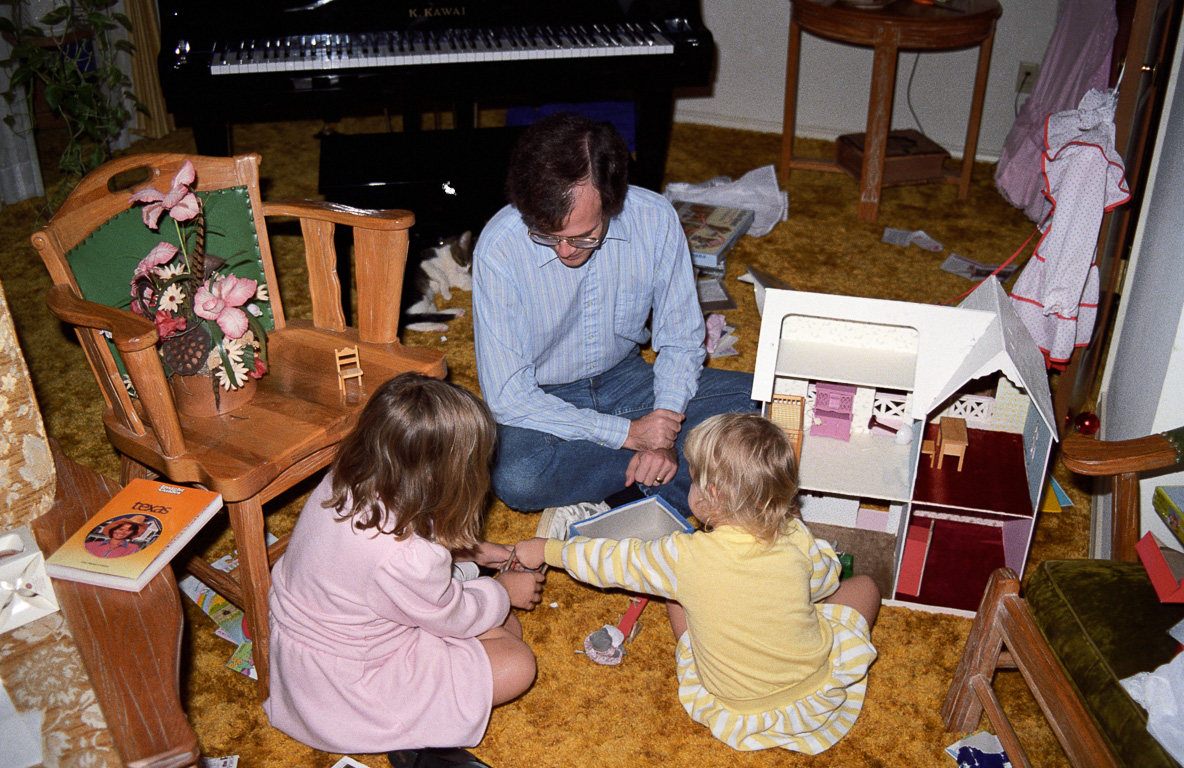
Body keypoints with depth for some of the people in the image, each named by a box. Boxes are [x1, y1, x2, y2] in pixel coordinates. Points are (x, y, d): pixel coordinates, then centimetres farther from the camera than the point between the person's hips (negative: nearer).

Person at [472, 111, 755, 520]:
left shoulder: (654, 218, -18)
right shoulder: (499, 248, -25)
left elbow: (680, 341, -5)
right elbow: (507, 398, -22)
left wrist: (663, 430, -21)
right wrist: (627, 433, -25)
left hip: (626, 379, 3)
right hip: (543, 400, -3)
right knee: (515, 479, -35)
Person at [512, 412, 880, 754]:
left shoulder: (685, 557, -24)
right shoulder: (797, 539, -19)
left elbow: (614, 560, -8)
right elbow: (825, 581, 3)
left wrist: (545, 550, 7)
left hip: (735, 706, -1)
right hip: (817, 690, 1)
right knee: (864, 585, 19)